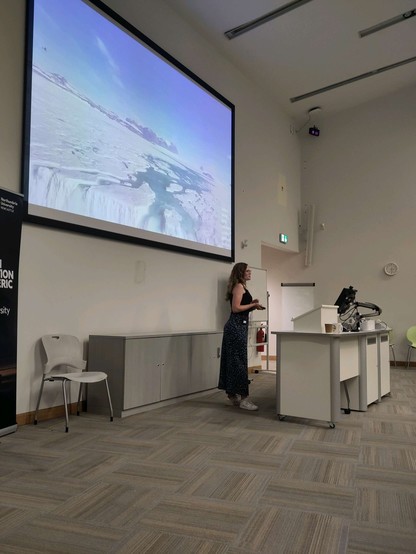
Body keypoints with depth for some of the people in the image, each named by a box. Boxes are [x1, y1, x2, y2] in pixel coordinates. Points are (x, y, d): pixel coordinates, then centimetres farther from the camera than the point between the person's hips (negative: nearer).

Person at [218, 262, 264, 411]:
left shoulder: (240, 287, 19)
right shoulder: (239, 286, -11)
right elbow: (236, 308, -19)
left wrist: (252, 305, 9)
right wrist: (253, 304, -11)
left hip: (237, 326, 10)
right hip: (237, 326, -10)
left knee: (233, 361, 12)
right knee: (240, 361, -7)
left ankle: (233, 395, 20)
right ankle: (242, 398, -3)